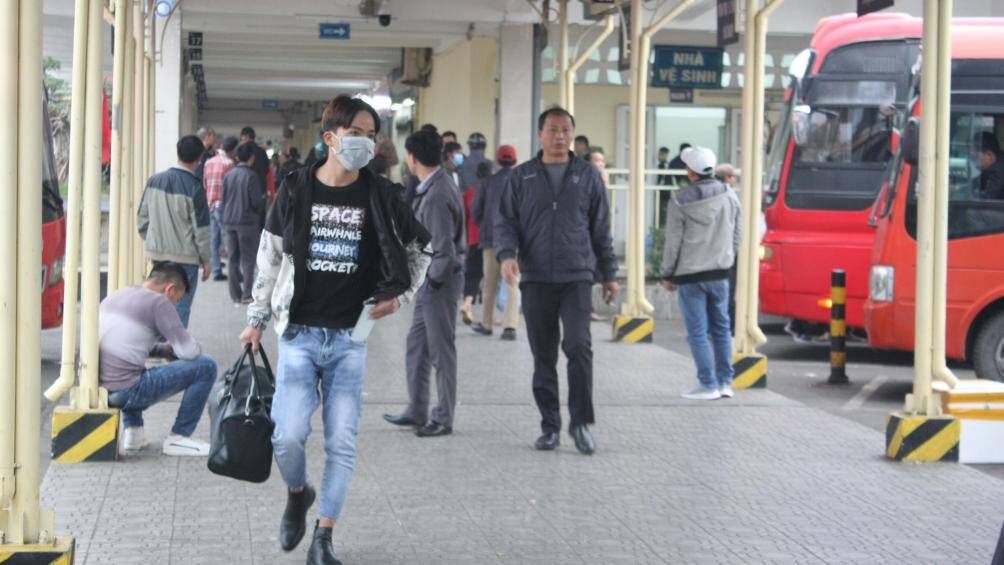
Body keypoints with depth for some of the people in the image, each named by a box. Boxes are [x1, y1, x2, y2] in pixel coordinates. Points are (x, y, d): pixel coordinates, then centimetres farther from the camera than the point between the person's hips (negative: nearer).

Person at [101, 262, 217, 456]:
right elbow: (187, 351, -8)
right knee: (206, 366, -1)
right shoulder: (158, 301, -5)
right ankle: (178, 437, 6)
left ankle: (131, 430, 25)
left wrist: (164, 349, 21)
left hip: (95, 388, 8)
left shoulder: (114, 296, 18)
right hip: (125, 392, -8)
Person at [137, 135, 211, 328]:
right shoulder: (194, 187, -13)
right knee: (181, 307, 0)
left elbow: (142, 218, 10)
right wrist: (206, 259, 0)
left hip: (157, 253, 5)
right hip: (185, 257, -5)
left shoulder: (154, 180, 3)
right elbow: (201, 228, -9)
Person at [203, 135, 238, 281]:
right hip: (223, 205, -7)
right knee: (228, 238, -3)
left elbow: (204, 183, 12)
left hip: (210, 205, 7)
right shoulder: (228, 163, -11)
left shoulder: (209, 162, 10)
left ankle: (216, 271, 8)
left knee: (213, 239, 8)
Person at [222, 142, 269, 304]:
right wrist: (265, 196, 6)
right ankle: (247, 294, -3)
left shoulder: (228, 175, 4)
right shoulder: (251, 176, -12)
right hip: (247, 222, -5)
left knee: (233, 258, 10)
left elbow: (223, 198, 9)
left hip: (230, 222, 5)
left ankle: (235, 294, 10)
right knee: (248, 259, 1)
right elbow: (256, 201, -13)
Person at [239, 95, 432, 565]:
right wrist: (257, 319, 7)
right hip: (299, 333, -1)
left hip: (350, 337, 1)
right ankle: (297, 495, 24)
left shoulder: (378, 196, 1)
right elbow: (270, 259, 7)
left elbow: (421, 249, 14)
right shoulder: (295, 190, 0)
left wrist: (400, 295, 2)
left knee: (342, 443, 0)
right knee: (288, 437, -9)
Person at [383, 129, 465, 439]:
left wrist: (434, 280, -13)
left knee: (441, 350, 1)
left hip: (440, 283, -10)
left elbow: (444, 249, -26)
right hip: (429, 280, 10)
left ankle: (443, 419, 12)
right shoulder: (437, 185, 8)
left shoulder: (437, 196, -24)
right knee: (416, 344, 17)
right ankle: (417, 412, 26)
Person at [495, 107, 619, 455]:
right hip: (535, 279, 1)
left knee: (578, 346, -15)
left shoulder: (588, 176, 9)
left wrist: (609, 274, 13)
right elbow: (505, 222, 7)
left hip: (577, 276, -1)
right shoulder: (521, 177, 9)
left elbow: (601, 229, 13)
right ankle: (550, 426, 15)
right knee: (543, 357, 5)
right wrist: (507, 254, -12)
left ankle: (581, 422, -4)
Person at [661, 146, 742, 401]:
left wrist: (667, 274, 3)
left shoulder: (680, 201, -12)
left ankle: (708, 385, 1)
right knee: (721, 327, 13)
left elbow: (673, 242, -7)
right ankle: (725, 381, 14)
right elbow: (738, 235, 9)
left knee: (697, 331, 1)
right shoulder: (729, 196, 2)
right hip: (720, 274, 4)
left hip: (690, 275, -4)